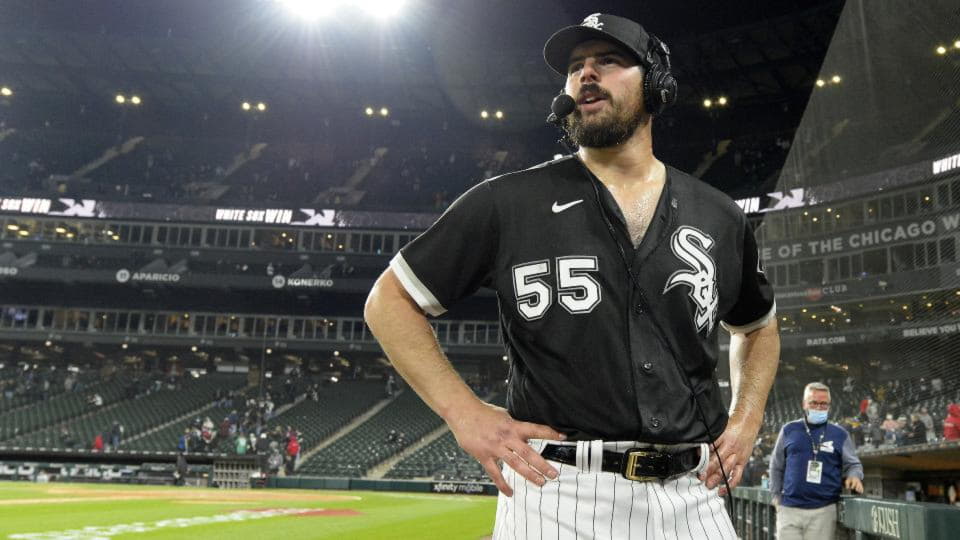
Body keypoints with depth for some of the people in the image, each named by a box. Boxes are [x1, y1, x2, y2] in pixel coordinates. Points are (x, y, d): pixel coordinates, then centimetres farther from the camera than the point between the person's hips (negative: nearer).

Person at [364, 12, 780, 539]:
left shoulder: (721, 218, 10)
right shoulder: (507, 203, -1)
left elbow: (758, 327, 27)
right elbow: (390, 301, 3)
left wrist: (746, 422, 10)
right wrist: (464, 412, -7)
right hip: (554, 495, -3)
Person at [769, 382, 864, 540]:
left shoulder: (840, 434, 7)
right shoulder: (789, 430, 8)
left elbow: (852, 464, 11)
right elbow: (776, 466, 15)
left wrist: (854, 476, -12)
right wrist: (776, 495, 10)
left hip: (824, 510, 0)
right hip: (789, 509, 0)